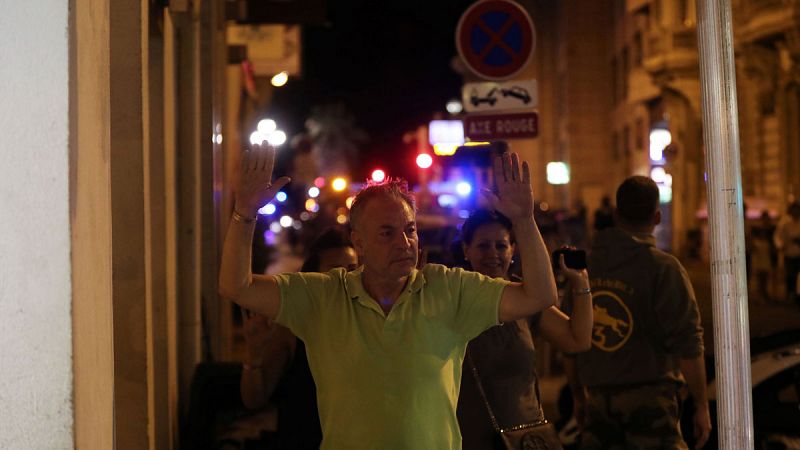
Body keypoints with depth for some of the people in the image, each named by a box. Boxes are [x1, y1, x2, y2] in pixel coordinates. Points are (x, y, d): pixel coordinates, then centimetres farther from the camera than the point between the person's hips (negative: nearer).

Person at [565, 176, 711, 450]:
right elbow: (687, 344, -11)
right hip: (649, 397, -5)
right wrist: (701, 406, -4)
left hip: (598, 397, 5)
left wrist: (579, 397, 23)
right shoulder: (663, 268, -9)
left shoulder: (585, 266, 7)